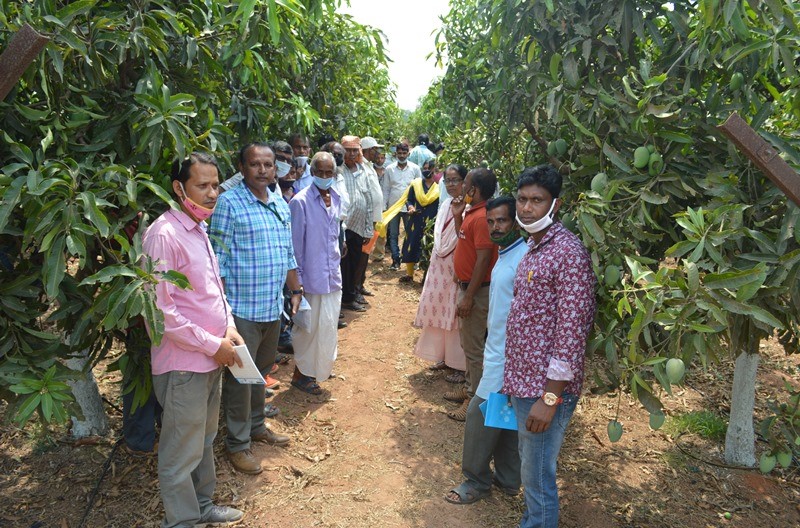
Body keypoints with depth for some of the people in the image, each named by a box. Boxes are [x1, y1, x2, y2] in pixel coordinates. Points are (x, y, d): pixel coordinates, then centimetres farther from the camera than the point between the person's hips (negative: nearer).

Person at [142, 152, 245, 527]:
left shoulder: (198, 228, 10)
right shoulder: (164, 234, -19)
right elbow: (161, 309, -22)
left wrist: (228, 327, 3)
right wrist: (213, 345, -17)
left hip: (212, 357, 9)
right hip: (183, 364, -9)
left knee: (205, 441, 23)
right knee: (182, 453, 9)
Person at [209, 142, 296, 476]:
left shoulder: (281, 205, 10)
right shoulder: (229, 203, -11)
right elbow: (218, 259, -13)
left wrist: (296, 289, 16)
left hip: (273, 307, 7)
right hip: (242, 308, -6)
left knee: (261, 371, 20)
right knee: (240, 376, 6)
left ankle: (256, 426, 38)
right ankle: (237, 444, 21)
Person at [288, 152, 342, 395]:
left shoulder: (336, 198, 5)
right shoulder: (301, 201, -16)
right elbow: (295, 243, -13)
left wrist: (336, 261, 16)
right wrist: (296, 279, -11)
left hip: (332, 273, 7)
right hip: (312, 275, -6)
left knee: (328, 324, 17)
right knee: (309, 327, 6)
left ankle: (320, 367, 37)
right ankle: (300, 374, 24)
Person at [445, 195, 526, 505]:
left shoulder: (522, 259, -22)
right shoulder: (505, 255, 9)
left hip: (507, 357, -9)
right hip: (498, 352, 9)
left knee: (479, 415, 0)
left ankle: (477, 481, 18)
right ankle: (507, 480, 32)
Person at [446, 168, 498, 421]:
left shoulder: (482, 217, -21)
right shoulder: (472, 212, 9)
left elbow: (483, 259, -24)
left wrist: (468, 296, -23)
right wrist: (457, 216, 8)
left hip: (477, 290, -10)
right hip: (467, 285, 10)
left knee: (474, 346, 0)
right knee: (468, 342, 20)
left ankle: (475, 400, 12)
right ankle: (469, 387, 34)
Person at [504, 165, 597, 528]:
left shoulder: (568, 252, -18)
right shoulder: (533, 247, 11)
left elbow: (572, 331, -22)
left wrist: (550, 397, -21)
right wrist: (515, 381, 17)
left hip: (546, 388, -9)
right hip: (523, 380, 9)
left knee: (538, 476, 5)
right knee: (529, 465, 22)